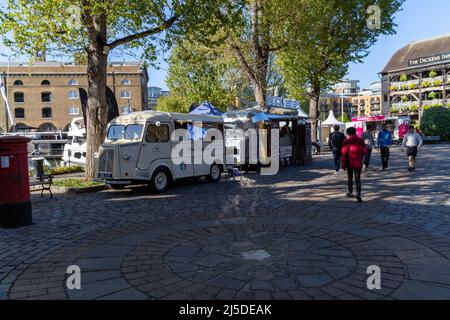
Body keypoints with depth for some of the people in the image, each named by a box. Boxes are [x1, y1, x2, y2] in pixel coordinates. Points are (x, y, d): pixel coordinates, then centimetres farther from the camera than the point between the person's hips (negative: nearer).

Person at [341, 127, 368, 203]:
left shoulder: (346, 141, -11)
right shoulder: (361, 140, -1)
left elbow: (344, 154, -12)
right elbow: (365, 151, 2)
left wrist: (343, 164, -4)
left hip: (350, 163, -1)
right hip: (358, 163, 1)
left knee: (350, 177, 16)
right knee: (358, 178, 2)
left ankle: (350, 192, 27)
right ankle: (358, 194, -12)